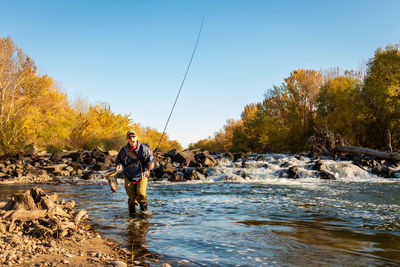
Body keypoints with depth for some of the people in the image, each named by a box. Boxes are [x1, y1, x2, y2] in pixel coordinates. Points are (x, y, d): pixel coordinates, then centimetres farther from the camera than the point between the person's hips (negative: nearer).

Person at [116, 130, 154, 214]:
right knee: (132, 196, 3)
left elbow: (150, 159, -4)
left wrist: (150, 165, -27)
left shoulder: (144, 148, -9)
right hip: (129, 177, 1)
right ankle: (132, 212, 29)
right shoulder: (124, 150, -6)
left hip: (142, 175, -1)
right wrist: (120, 166, -13)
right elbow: (119, 160, 9)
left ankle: (144, 209, 3)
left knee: (141, 192, -22)